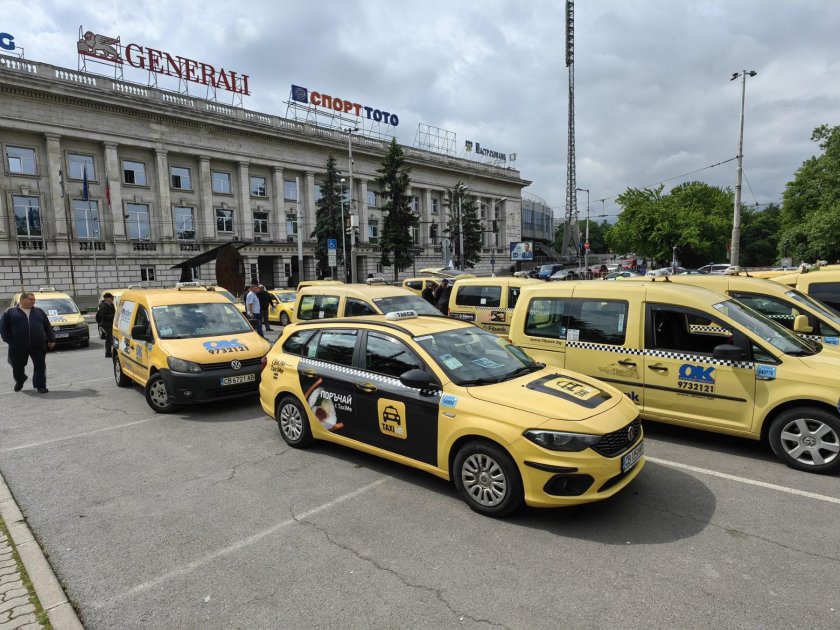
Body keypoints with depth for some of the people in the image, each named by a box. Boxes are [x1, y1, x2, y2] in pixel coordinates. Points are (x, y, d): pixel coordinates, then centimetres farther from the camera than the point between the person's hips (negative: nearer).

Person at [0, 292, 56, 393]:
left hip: (38, 346, 1)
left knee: (40, 366, -4)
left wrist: (51, 339, 8)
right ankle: (19, 381, 39)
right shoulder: (11, 312, 4)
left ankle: (40, 386, 4)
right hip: (18, 347, -1)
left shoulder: (39, 311, 11)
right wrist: (10, 341, -3)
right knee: (18, 366, 12)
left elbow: (47, 326, 12)